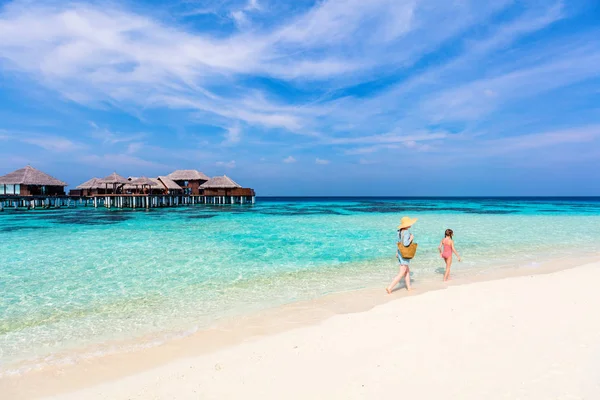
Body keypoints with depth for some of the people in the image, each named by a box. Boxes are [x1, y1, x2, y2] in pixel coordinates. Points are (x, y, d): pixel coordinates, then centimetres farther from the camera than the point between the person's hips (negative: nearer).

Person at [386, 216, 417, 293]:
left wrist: (397, 252, 23)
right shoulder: (406, 232, -22)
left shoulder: (401, 231, 6)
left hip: (400, 252, 9)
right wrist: (411, 238, -15)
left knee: (407, 271, 20)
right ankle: (390, 287, -5)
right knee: (402, 273, -3)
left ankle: (409, 287, 30)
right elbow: (405, 243, -32)